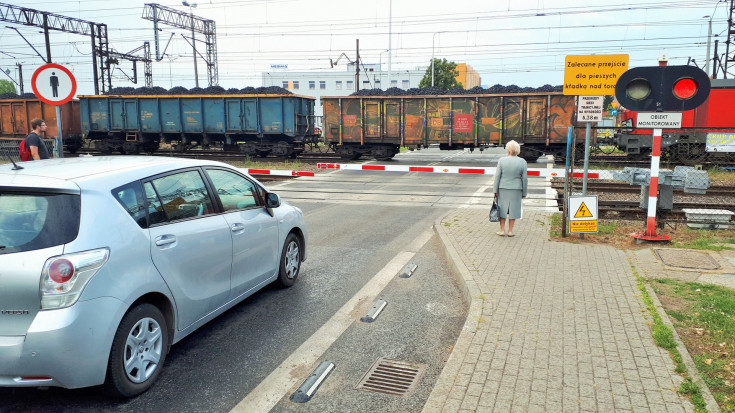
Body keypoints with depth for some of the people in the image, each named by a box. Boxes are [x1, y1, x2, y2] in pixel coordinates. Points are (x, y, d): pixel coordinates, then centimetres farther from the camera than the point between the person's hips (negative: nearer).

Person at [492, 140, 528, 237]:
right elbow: (524, 179, -4)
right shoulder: (522, 162, -6)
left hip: (503, 189, 0)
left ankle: (502, 230, 11)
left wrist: (495, 190, 0)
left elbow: (497, 176, -7)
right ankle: (510, 231, 12)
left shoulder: (502, 160, -8)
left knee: (502, 208, 10)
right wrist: (524, 193, 5)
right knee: (513, 209, 8)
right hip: (516, 189, 0)